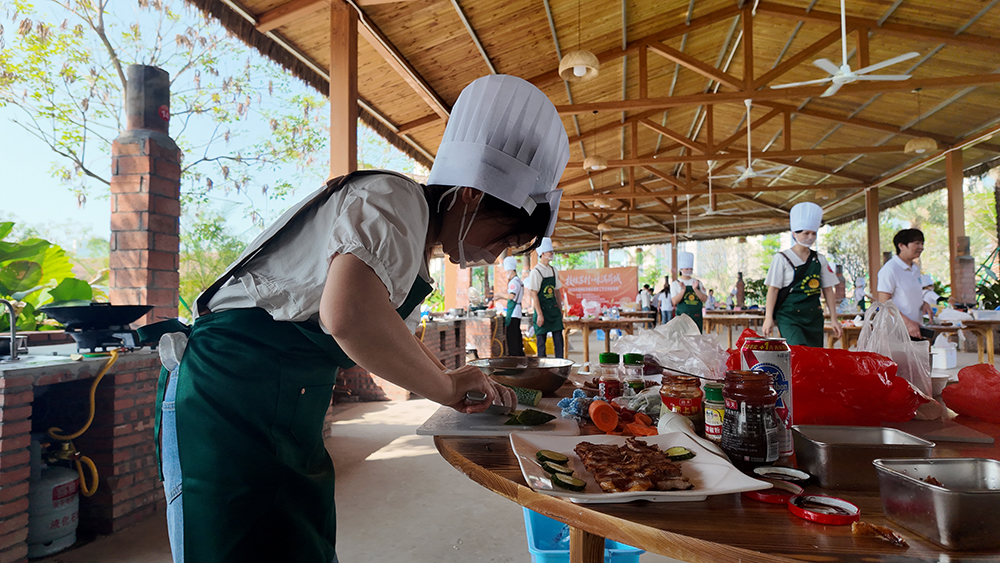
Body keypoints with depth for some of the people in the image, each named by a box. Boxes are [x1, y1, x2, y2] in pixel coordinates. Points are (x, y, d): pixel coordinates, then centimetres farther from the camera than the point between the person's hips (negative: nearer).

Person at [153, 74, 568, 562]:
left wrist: (460, 387, 17)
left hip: (289, 416, 9)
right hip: (230, 403, -9)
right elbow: (349, 315, -39)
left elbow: (394, 335, 28)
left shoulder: (413, 236, 13)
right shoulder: (392, 200, -18)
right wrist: (446, 385, -23)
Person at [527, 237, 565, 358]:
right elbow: (534, 294, -14)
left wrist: (560, 309, 14)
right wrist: (539, 314, -17)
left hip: (554, 309, 6)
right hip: (542, 309, -6)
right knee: (541, 339, 2)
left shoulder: (553, 270, 10)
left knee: (558, 337, 6)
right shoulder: (536, 271, -11)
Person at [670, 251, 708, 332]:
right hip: (682, 316, -3)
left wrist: (695, 289, -13)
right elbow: (675, 301, -9)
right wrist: (683, 289, -20)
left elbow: (704, 299, 2)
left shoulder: (698, 283, 12)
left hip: (697, 317, 3)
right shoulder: (675, 284, 2)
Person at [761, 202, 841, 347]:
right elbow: (773, 289, -4)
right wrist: (769, 317, -10)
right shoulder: (782, 258, -1)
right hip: (788, 317, -4)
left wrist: (833, 319, 7)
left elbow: (827, 289, 12)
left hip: (813, 317, 4)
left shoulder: (820, 259, 11)